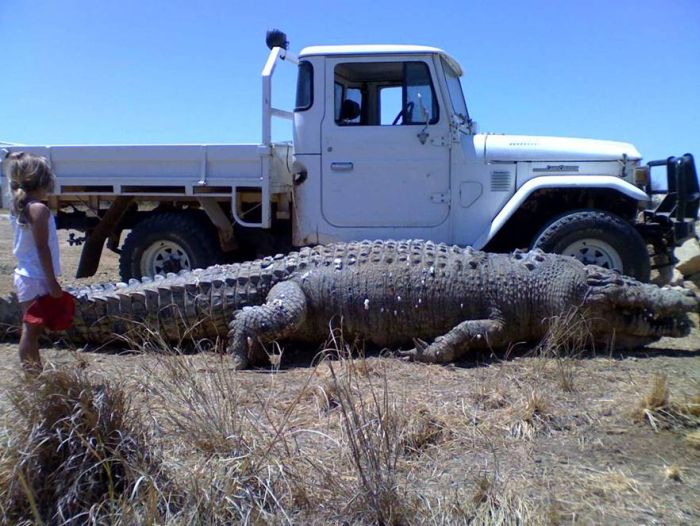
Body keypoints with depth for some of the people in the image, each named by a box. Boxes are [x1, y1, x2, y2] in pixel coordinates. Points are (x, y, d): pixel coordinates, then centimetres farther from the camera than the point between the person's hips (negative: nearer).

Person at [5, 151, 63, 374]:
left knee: (32, 329, 18)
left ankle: (36, 373, 30)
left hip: (25, 275, 9)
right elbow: (42, 249, -20)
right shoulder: (39, 209, -17)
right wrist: (53, 282, -18)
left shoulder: (18, 207, 9)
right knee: (31, 331, -2)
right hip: (36, 279, -9)